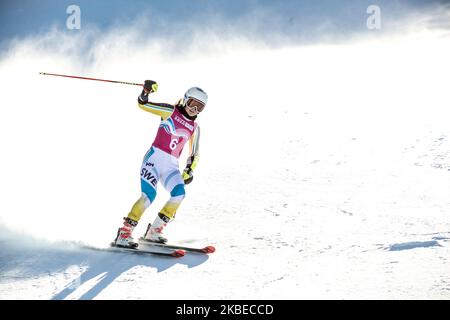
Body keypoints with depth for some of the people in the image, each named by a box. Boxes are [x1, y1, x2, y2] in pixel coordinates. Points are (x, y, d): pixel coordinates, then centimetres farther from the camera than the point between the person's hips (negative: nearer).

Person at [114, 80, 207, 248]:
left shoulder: (194, 128, 15)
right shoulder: (170, 111, 3)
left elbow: (194, 155, 24)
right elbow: (142, 103, -2)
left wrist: (189, 171, 9)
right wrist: (146, 91, -22)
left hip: (171, 166, 5)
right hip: (155, 158, -5)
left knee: (179, 193, -20)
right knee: (149, 195, -23)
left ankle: (154, 230, -5)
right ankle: (124, 233, -17)